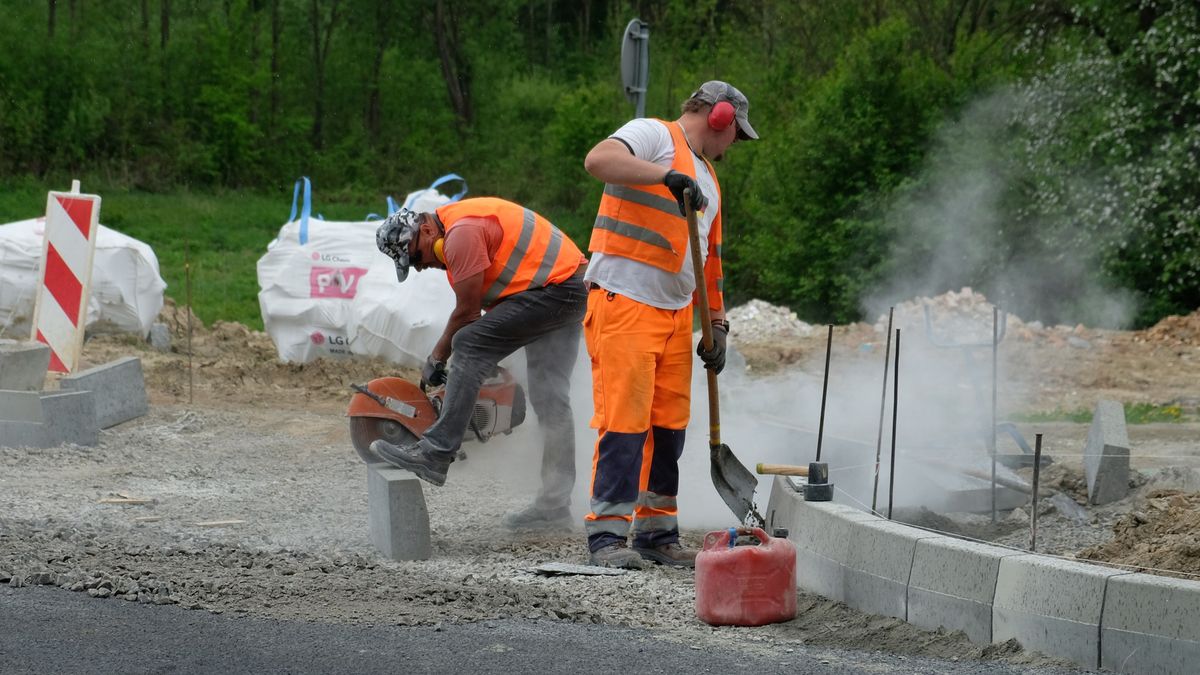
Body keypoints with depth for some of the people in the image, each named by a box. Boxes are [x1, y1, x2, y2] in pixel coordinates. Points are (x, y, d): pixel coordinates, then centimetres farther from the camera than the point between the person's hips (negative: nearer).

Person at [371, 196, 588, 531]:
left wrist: (436, 359, -1)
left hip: (553, 287, -11)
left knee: (469, 345, -17)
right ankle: (554, 503, 13)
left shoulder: (462, 233, -16)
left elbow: (467, 312, -13)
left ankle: (435, 453, -22)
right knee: (550, 398, 10)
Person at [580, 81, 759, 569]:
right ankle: (607, 533, -10)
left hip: (676, 310, 9)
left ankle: (657, 532, 14)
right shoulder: (654, 136, -2)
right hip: (624, 303, -9)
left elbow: (710, 258, 28)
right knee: (624, 419, -12)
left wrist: (716, 324, 21)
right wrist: (666, 175, -31)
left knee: (669, 423, 7)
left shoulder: (707, 178, 25)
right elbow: (598, 160, -23)